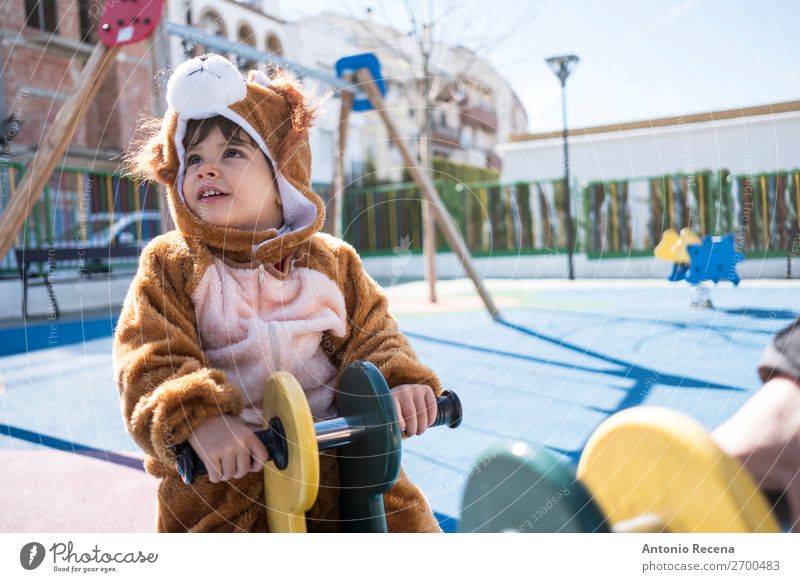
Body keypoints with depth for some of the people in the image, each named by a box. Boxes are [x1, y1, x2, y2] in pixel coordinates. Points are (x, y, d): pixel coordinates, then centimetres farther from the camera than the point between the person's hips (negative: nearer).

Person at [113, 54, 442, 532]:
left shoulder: (330, 260, 6)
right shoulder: (169, 265, 0)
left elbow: (371, 337, 6)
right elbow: (149, 363, -11)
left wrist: (400, 382, -16)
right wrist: (195, 419, -31)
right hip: (219, 474, -1)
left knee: (407, 520, -8)